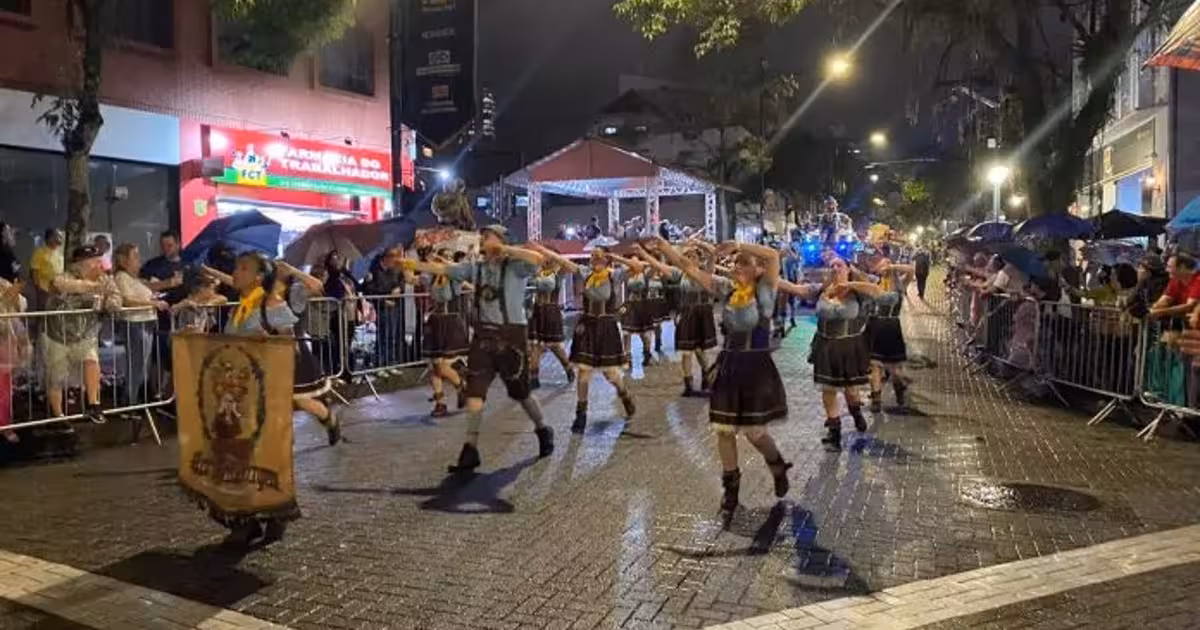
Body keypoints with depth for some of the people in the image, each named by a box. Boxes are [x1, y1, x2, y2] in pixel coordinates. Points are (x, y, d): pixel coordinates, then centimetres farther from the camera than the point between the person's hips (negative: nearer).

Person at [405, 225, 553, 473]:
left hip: (511, 334, -5)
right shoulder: (475, 268, 9)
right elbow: (442, 269, 8)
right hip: (483, 335, 5)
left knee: (520, 392, 9)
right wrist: (413, 265, 1)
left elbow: (537, 259, -27)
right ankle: (470, 450, 3)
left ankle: (543, 431, 34)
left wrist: (503, 249, -21)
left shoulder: (515, 266, -8)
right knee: (474, 392, -2)